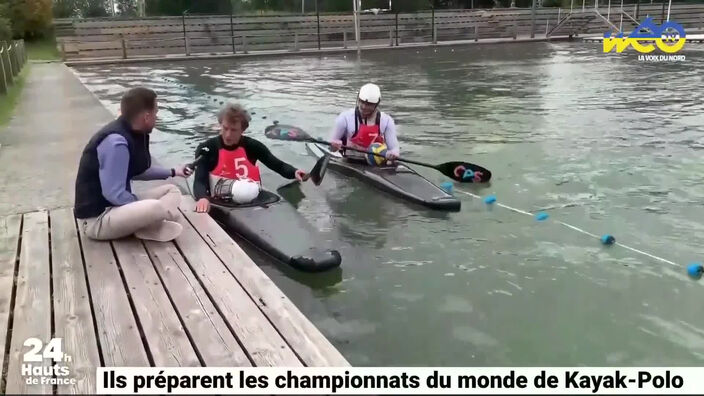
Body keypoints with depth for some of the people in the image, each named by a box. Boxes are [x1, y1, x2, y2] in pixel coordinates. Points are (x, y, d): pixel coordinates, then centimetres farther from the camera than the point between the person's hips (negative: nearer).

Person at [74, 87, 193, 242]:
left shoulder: (133, 134, 4)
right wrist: (145, 205, -11)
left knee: (172, 191, 6)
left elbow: (136, 171, 22)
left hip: (117, 206, 10)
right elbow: (114, 195, -25)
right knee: (155, 208, -34)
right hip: (96, 218, -10)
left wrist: (172, 172, 29)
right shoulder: (116, 142, -25)